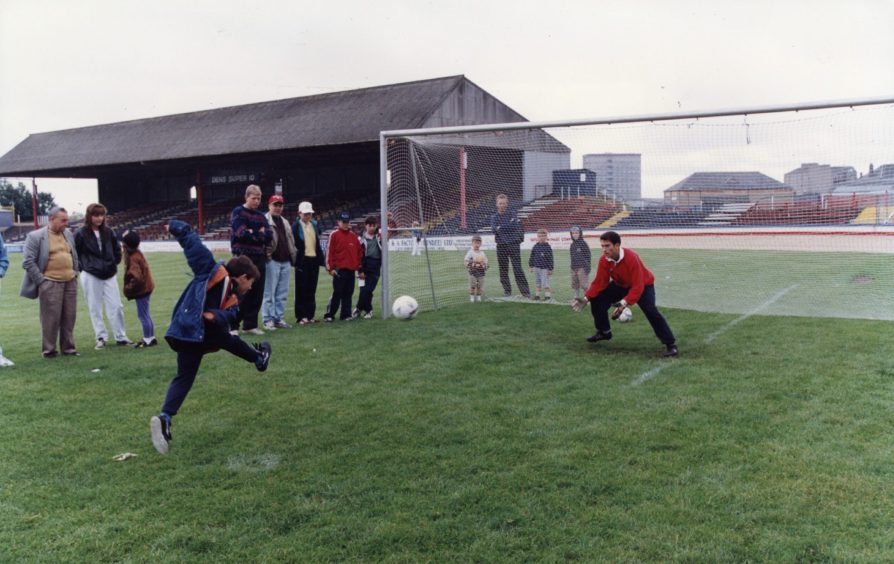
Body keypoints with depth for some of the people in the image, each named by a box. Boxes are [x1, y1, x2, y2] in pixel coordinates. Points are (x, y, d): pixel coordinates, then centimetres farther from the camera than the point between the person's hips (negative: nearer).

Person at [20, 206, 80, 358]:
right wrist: (41, 280, -11)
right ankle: (49, 350, 8)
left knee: (69, 317, 8)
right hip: (50, 283, -6)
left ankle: (68, 347, 19)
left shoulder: (68, 234, 13)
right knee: (51, 318, -2)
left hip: (70, 282, 6)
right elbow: (28, 261, -9)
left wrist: (75, 274, 13)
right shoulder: (35, 236, -6)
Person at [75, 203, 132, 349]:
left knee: (116, 306, 4)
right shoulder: (81, 234, -8)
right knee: (95, 308, 3)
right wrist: (83, 267, -5)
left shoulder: (108, 232, 3)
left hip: (109, 275, 3)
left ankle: (120, 337, 13)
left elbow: (117, 248, 17)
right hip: (90, 276, -3)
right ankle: (101, 338, 13)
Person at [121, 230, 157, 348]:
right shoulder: (136, 253, 4)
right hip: (145, 287, 10)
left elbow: (136, 277, -29)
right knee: (145, 314, 18)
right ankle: (151, 338, 26)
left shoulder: (133, 258, -24)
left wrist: (128, 288, -19)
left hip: (141, 289, -10)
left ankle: (147, 340, 8)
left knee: (142, 315, 0)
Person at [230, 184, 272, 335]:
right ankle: (233, 325, 0)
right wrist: (259, 234, -5)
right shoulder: (238, 213, -2)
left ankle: (250, 324, 16)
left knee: (257, 294, 7)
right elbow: (242, 233, -16)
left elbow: (269, 237, 3)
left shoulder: (261, 216, 15)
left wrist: (252, 232, -8)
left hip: (260, 259, 6)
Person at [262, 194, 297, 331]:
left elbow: (291, 241, 23)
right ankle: (268, 320, 1)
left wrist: (293, 256, 14)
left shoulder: (285, 223, 21)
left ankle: (279, 318, 16)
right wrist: (266, 255, -18)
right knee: (269, 292, -3)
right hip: (272, 261, -7)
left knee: (282, 294, 9)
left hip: (285, 261, 7)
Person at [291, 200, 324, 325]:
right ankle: (301, 316, 5)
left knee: (311, 289, 9)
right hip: (302, 261, -5)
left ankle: (310, 315, 16)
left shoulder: (315, 225, 14)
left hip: (314, 259, 5)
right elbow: (292, 244, -7)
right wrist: (296, 260, -13)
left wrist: (322, 258, 10)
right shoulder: (295, 226, -4)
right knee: (301, 290, 1)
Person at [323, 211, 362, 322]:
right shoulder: (334, 235, -3)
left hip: (351, 270, 5)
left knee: (348, 293, 8)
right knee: (337, 293, -5)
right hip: (339, 269, -5)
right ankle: (329, 315, 2)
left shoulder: (354, 236, 12)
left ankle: (346, 314, 14)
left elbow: (359, 251, 17)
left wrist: (358, 266, 12)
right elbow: (329, 252, -6)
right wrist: (330, 268, -10)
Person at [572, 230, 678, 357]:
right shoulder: (604, 260, -20)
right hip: (620, 284, 6)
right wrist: (586, 298, -23)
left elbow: (638, 287, -38)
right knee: (597, 300, -7)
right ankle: (604, 332, 16)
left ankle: (671, 344, -19)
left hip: (643, 285, -6)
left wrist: (624, 303, -49)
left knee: (650, 310, -29)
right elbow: (599, 282, -11)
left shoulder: (631, 258, -37)